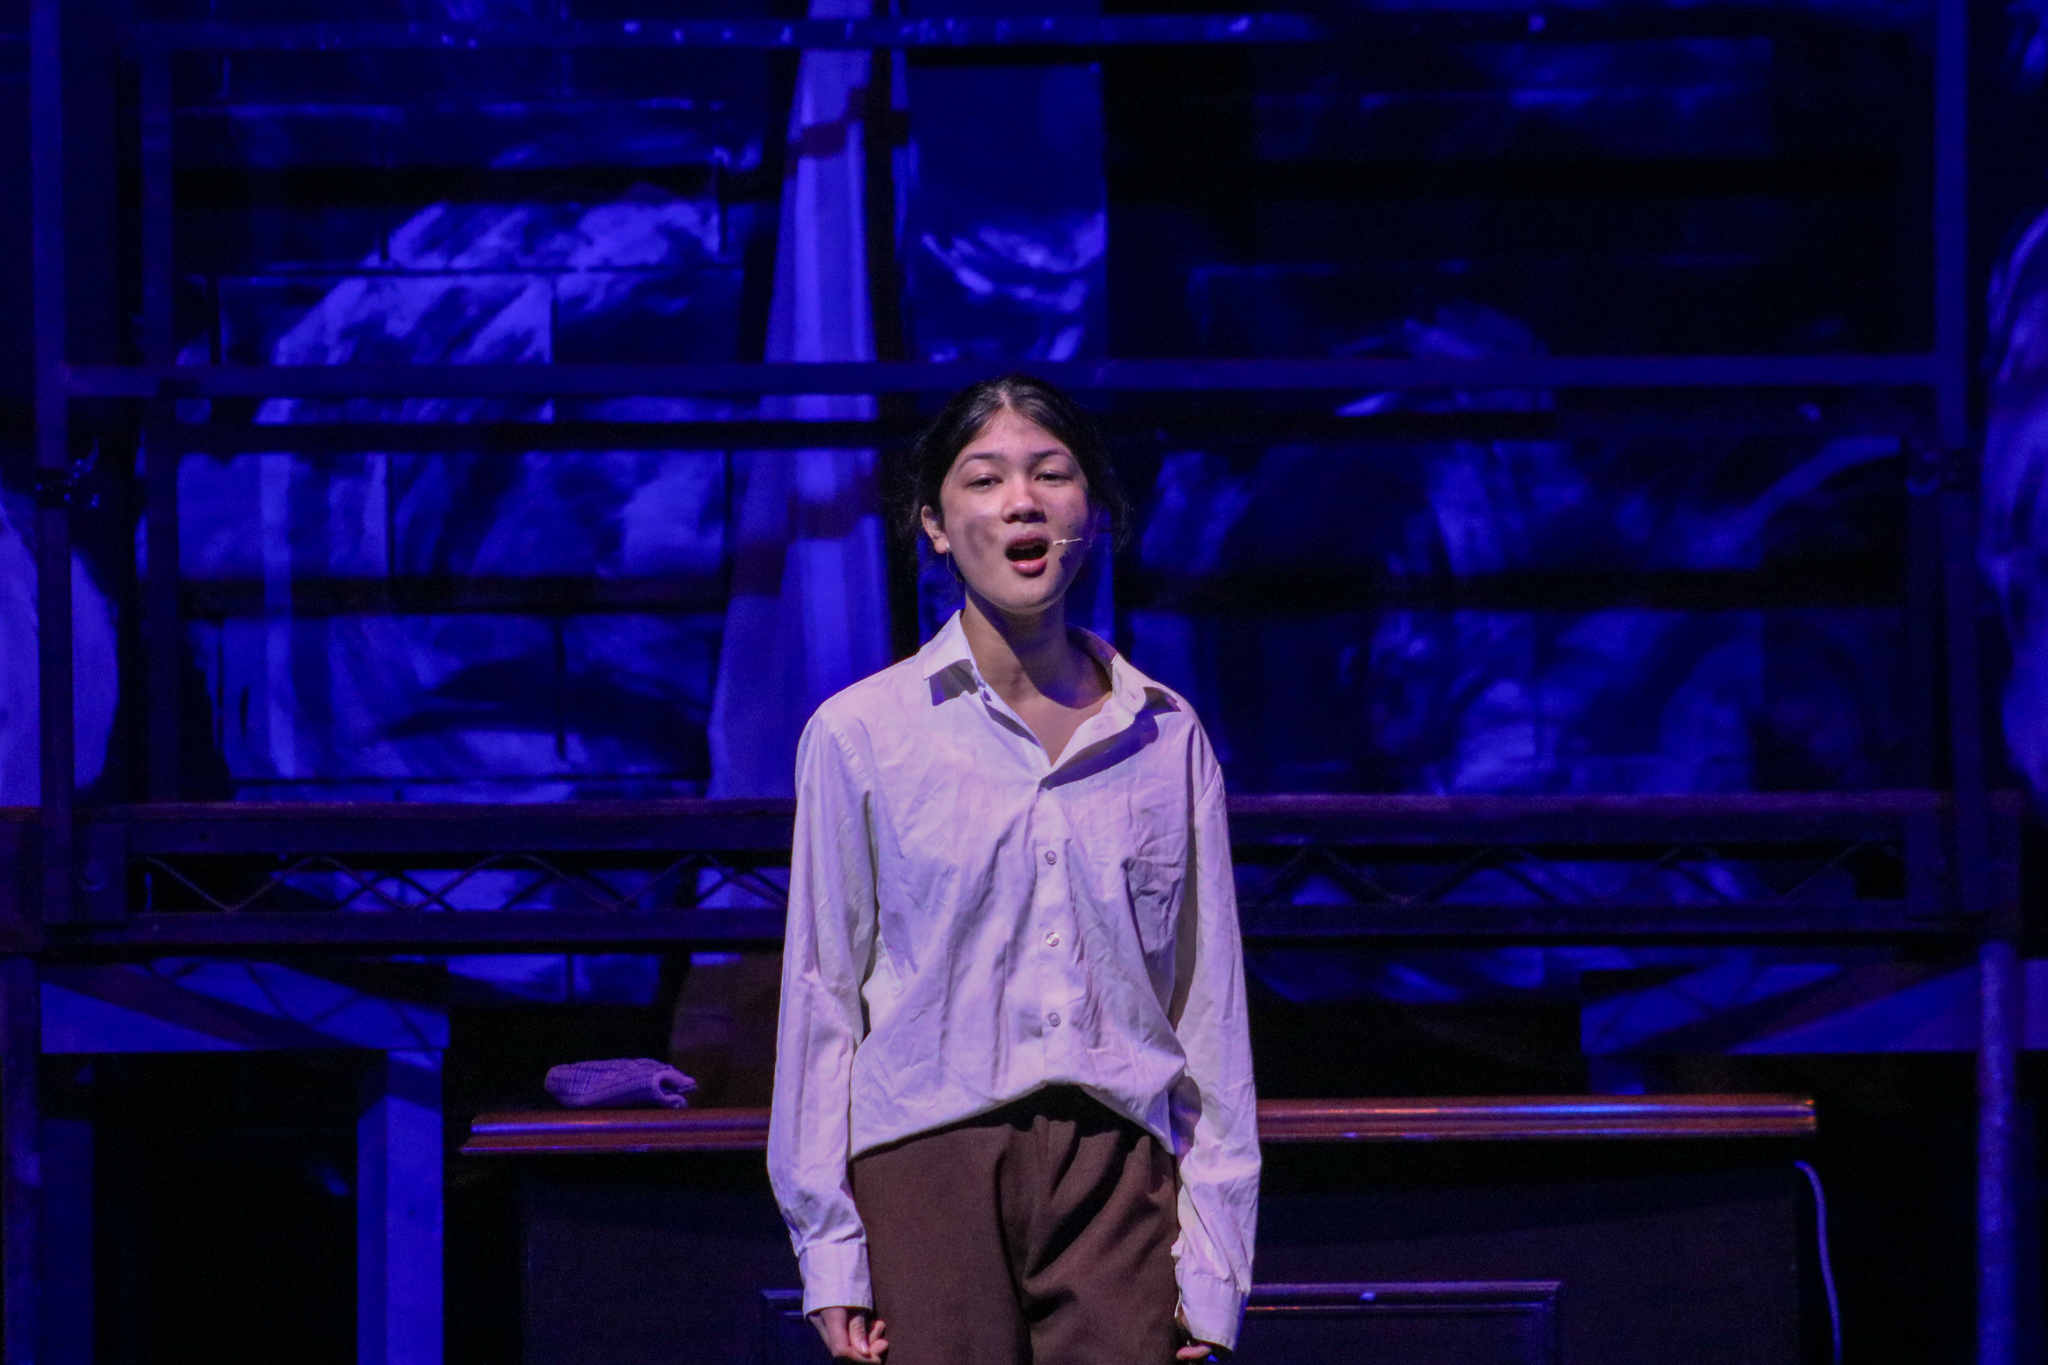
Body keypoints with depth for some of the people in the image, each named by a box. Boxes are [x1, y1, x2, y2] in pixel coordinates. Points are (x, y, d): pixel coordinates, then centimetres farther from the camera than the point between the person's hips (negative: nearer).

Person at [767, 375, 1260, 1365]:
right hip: (931, 1162, -2)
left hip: (1118, 1170, 2)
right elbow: (820, 999, 4)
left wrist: (1212, 1264, 6)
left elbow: (1210, 1012, 10)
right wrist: (830, 1250, -1)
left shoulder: (1167, 739, 10)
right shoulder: (860, 736, 4)